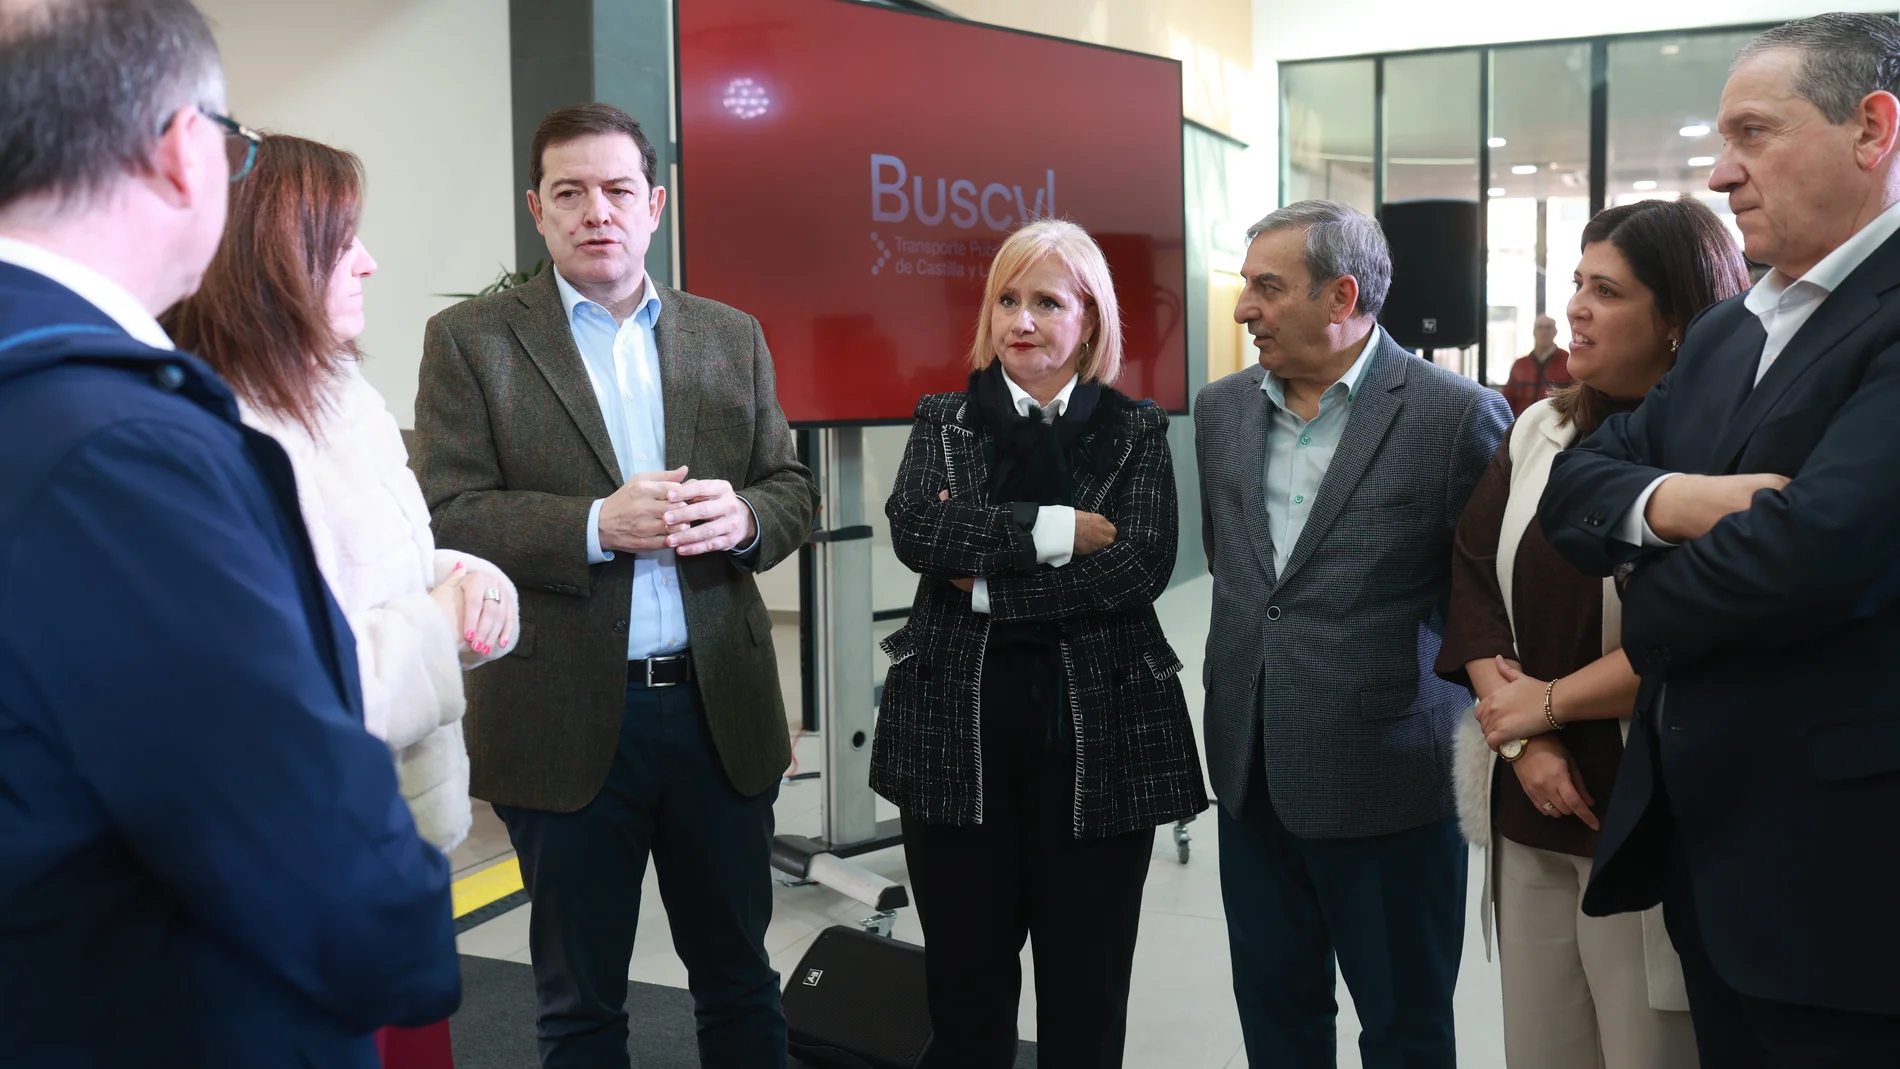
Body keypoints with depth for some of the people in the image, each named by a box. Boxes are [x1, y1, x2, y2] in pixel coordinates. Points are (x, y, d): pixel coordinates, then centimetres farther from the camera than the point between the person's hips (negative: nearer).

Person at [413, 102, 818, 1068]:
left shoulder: (731, 337, 9)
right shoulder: (469, 339, 0)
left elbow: (793, 490, 9)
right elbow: (447, 519, -9)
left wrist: (743, 517, -14)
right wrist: (597, 526, -23)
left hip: (720, 709, 3)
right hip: (566, 724, -2)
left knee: (740, 983, 17)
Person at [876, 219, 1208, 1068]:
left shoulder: (1137, 432, 4)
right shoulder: (943, 421, 7)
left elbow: (1141, 565, -11)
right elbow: (915, 529, -12)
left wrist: (989, 582, -13)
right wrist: (1055, 530, -15)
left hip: (1098, 731, -1)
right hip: (957, 727, 1)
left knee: (1087, 988, 9)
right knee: (964, 980, 11)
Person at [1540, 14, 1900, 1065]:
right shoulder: (1723, 330, 13)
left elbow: (1812, 548, -28)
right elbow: (1573, 485, 9)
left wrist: (1645, 608, -7)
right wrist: (1665, 500, -15)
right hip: (1698, 827, 8)